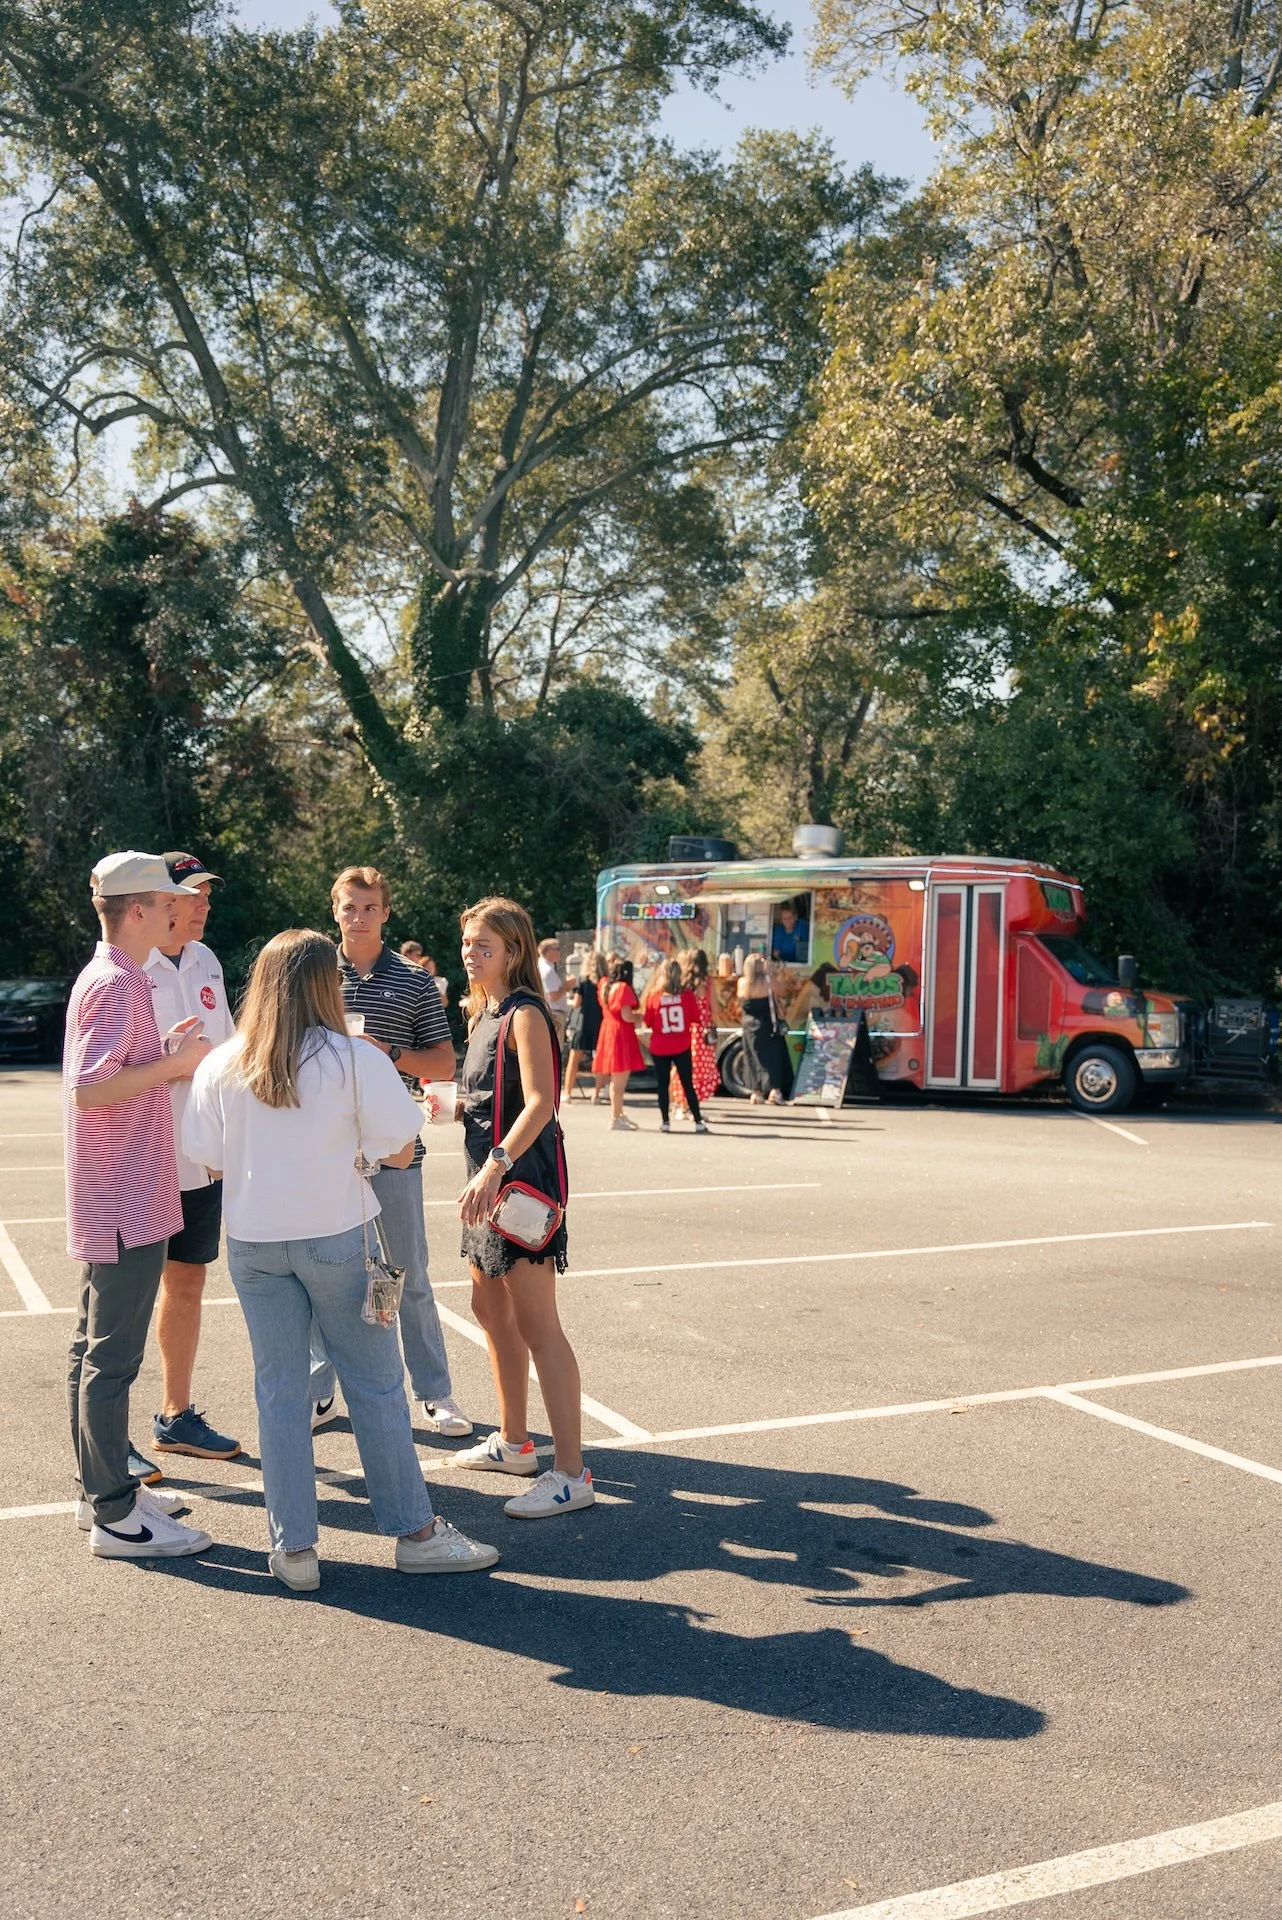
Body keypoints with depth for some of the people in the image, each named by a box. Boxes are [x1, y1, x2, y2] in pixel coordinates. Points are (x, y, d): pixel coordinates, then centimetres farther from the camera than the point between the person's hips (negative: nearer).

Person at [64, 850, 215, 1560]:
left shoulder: (108, 978, 15)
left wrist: (167, 1053, 13)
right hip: (127, 1202, -11)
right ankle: (116, 1516, 1)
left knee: (94, 1347, 15)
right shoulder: (116, 984, -16)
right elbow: (89, 1089, -25)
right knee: (112, 1356, -5)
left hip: (111, 1200, 11)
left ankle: (101, 1490, 26)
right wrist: (174, 1063, -19)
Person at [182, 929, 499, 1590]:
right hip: (336, 1237, -3)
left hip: (253, 1242, 3)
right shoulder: (357, 1061, -10)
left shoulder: (220, 1066, -1)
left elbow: (213, 1163, 3)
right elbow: (400, 1152, -9)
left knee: (279, 1390, 11)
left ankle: (293, 1549, 16)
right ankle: (415, 1533, 17)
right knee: (375, 1385, 8)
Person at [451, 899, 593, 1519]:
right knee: (491, 1310, 19)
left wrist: (495, 1166, -32)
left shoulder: (524, 1014, -13)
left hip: (522, 1179, -10)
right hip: (490, 1182, 10)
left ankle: (571, 1474, -6)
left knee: (536, 1326, -10)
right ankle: (513, 1442, 34)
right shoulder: (484, 1014, 15)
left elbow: (540, 1102, -25)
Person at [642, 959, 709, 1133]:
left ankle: (665, 1122, 7)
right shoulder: (687, 994, -6)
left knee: (662, 1085, 8)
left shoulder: (653, 995, -7)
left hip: (659, 1048, 0)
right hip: (681, 1047, 0)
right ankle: (698, 1122, 6)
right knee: (688, 1084, 6)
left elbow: (647, 1021, -2)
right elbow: (695, 1017, 2)